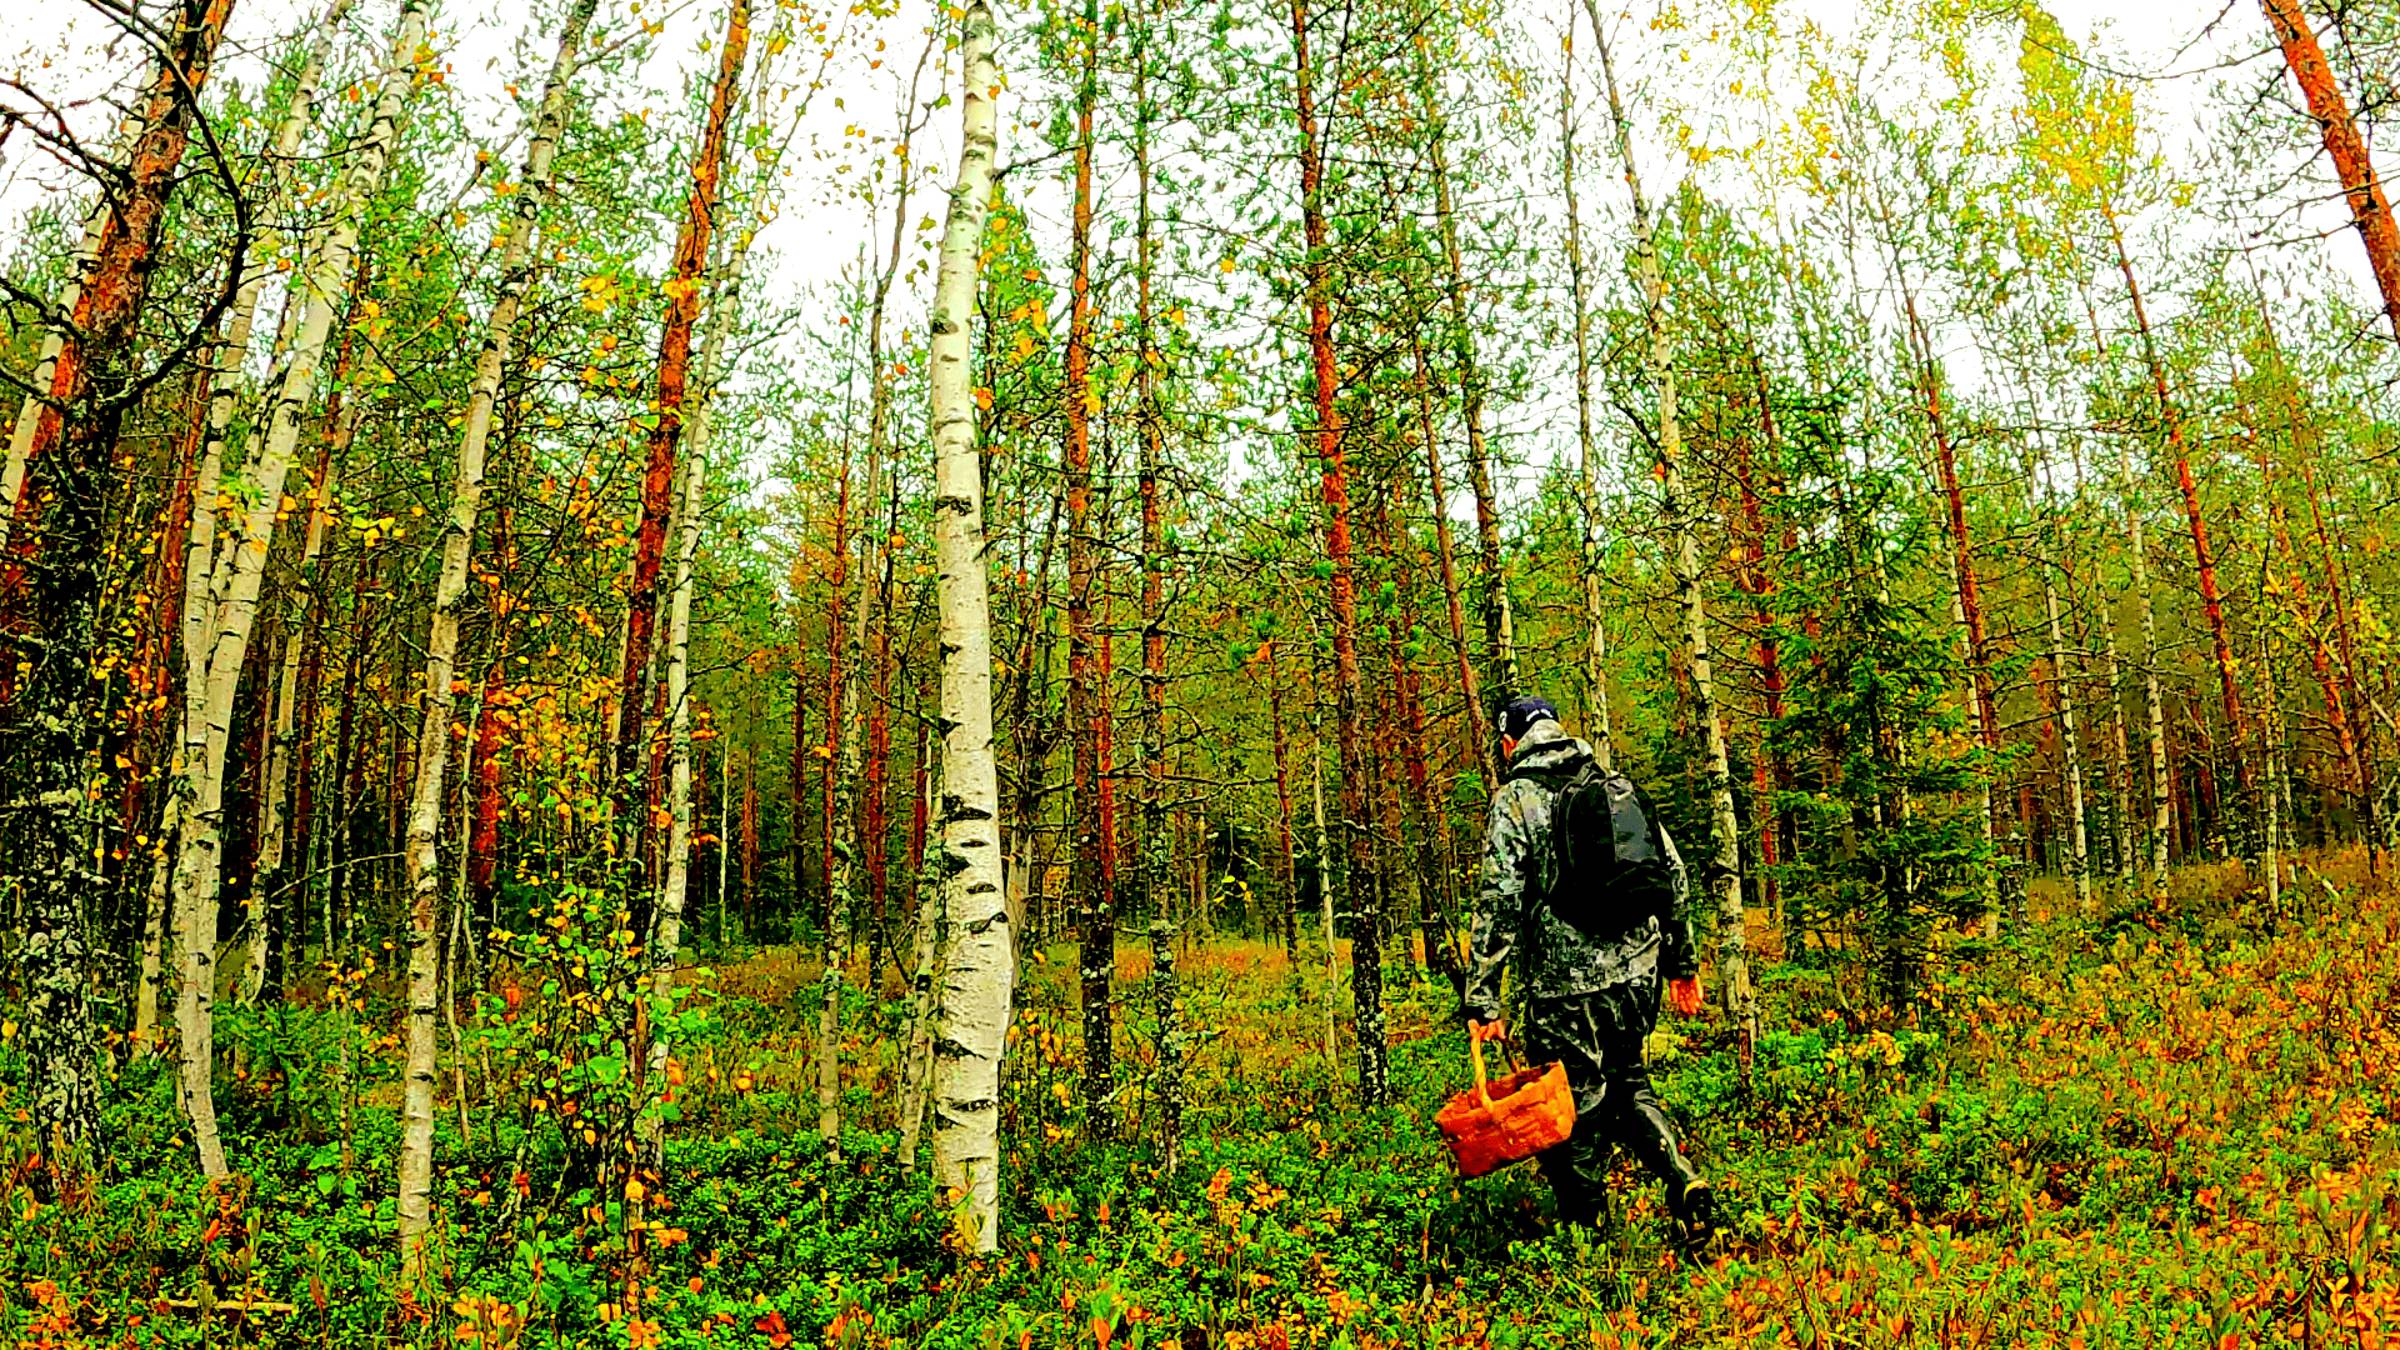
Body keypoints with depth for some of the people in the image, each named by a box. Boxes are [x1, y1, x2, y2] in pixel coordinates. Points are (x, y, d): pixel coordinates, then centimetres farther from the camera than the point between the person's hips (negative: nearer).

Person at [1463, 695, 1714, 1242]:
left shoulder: (1515, 799, -6)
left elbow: (1500, 899, -15)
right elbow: (1673, 874, 11)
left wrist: (1482, 998, -13)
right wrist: (1683, 961, 20)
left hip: (1566, 983, -5)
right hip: (1638, 971, 5)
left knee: (1576, 1108, 9)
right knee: (1629, 1084, 24)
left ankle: (1585, 1234, 20)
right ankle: (1685, 1182, 6)